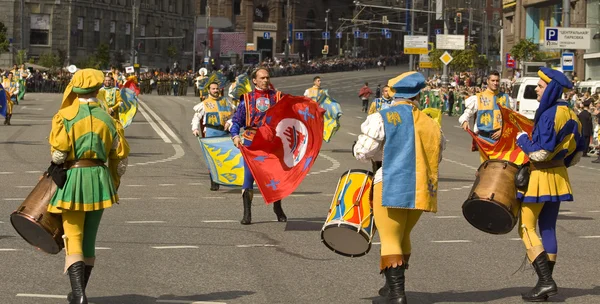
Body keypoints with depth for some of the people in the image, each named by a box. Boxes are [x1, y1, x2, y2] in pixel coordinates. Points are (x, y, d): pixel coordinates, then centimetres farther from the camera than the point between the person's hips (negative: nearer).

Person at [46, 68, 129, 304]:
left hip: (73, 179, -4)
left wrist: (55, 168, 8)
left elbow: (58, 152, -12)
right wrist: (113, 185, 20)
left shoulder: (65, 116, -5)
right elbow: (120, 157, 9)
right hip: (100, 178, 4)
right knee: (89, 238, 15)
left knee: (73, 238, -2)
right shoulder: (107, 118, 7)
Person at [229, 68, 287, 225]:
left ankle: (278, 209, 28)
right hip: (252, 142, -1)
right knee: (249, 175, -5)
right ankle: (247, 213, 2)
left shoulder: (277, 97, 9)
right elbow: (236, 120, 4)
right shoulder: (247, 98, 6)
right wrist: (235, 136, -13)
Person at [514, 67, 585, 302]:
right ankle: (546, 283, 15)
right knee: (548, 229, 13)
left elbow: (540, 152, -23)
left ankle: (546, 282, -10)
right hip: (559, 177, 9)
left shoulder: (549, 115, -20)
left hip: (540, 177, -9)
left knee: (526, 228, -2)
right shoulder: (570, 115, 7)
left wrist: (522, 139, -8)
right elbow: (577, 153, 13)